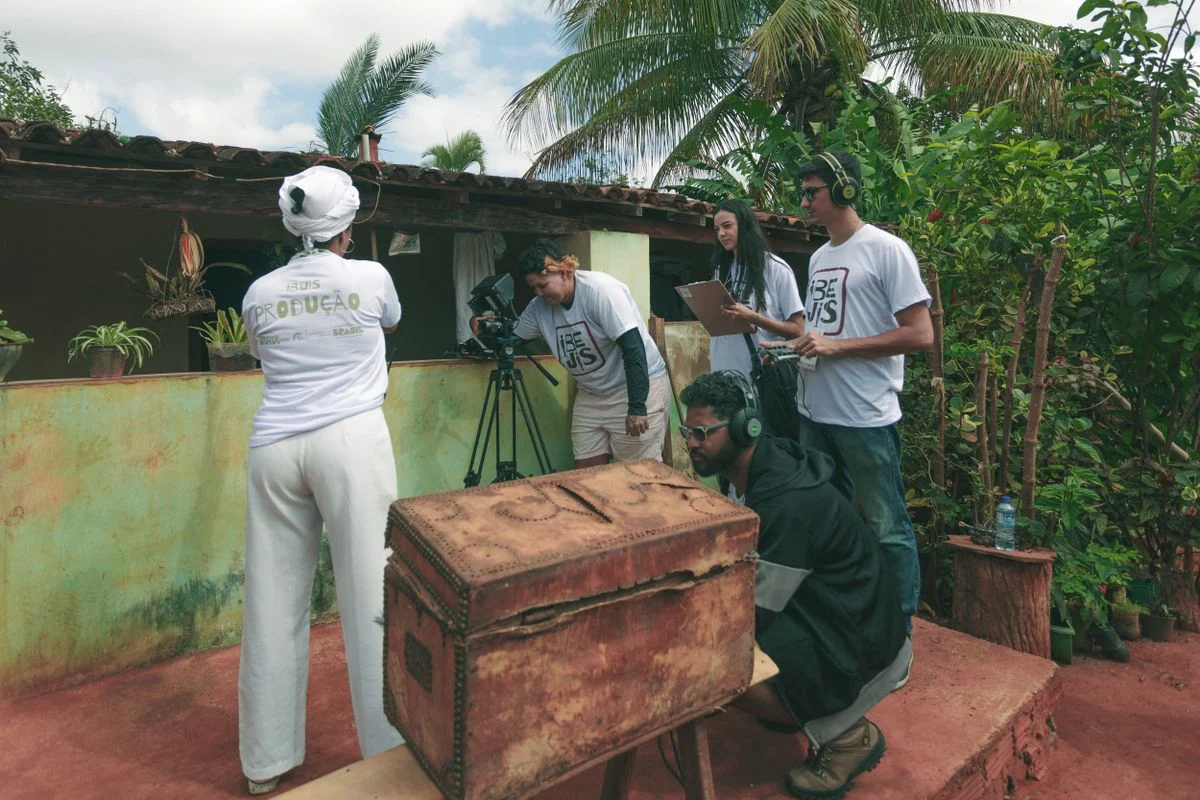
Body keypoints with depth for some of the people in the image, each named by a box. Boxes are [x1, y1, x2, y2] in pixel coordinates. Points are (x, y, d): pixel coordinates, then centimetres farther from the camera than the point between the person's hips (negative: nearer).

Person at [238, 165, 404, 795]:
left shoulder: (260, 293, 9)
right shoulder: (370, 277, 2)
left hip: (274, 447, 4)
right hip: (351, 441, -3)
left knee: (274, 601, 11)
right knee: (371, 595, 1)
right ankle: (388, 749, 11)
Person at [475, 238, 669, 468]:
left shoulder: (600, 290, -21)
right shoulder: (539, 306, 0)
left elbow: (633, 347, -25)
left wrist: (637, 407, -28)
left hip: (639, 386, -7)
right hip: (590, 394, 7)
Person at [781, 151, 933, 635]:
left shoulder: (887, 250, -9)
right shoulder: (818, 258, 14)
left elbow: (920, 335, -15)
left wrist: (836, 346, -19)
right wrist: (790, 346, 3)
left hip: (866, 417, -8)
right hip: (813, 410, 8)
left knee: (886, 527, 3)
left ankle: (900, 626, 21)